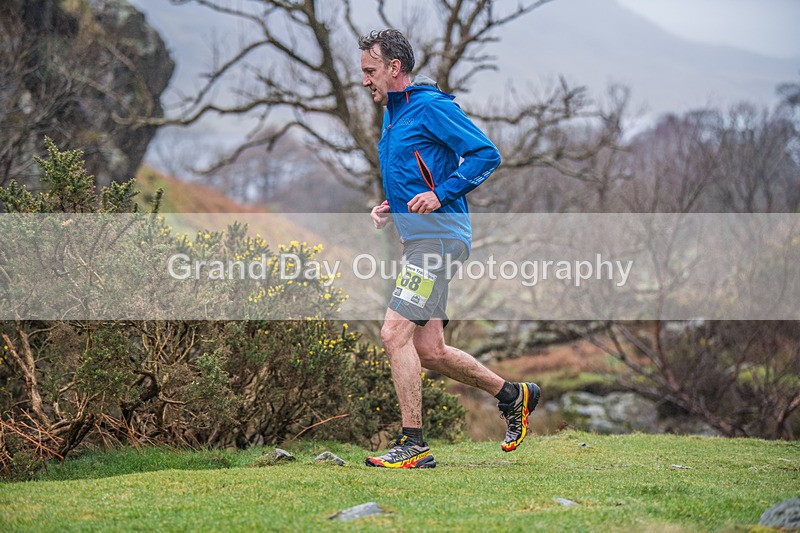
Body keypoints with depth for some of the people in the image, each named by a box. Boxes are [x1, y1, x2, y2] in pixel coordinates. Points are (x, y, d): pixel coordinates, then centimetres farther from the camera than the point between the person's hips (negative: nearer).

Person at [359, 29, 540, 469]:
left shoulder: (431, 107, -8)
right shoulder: (391, 115, 20)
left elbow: (486, 154, -14)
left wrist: (439, 195, -21)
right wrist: (389, 208, 14)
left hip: (438, 236, -10)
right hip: (418, 240, 10)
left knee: (395, 333, -15)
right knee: (429, 352, 8)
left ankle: (413, 445, -11)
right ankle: (513, 395, 24)